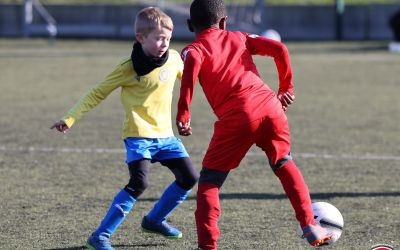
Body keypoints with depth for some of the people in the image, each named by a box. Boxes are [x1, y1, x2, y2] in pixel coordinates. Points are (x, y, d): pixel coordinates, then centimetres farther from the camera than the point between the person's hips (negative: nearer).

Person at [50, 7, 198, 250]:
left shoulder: (174, 58, -1)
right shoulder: (128, 69, -15)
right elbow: (98, 93, -10)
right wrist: (70, 118, -18)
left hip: (165, 134, 6)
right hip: (139, 135, -6)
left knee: (189, 177, 6)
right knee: (139, 183, -22)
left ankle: (154, 220, 26)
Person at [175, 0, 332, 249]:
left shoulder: (194, 49, 12)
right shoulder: (239, 38, 24)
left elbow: (192, 65, -13)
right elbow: (279, 49, 12)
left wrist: (183, 114, -12)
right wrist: (286, 88, 22)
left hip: (236, 117, -4)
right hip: (270, 106, 4)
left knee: (209, 181, 9)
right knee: (284, 165, 28)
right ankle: (310, 227, 23)